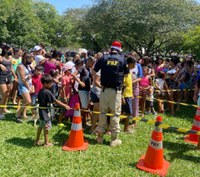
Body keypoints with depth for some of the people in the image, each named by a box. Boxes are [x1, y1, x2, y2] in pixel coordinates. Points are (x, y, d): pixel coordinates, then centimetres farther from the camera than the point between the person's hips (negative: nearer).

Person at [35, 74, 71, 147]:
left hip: (41, 111, 8)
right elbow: (56, 101, -21)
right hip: (45, 112, -8)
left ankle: (37, 141, 30)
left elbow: (39, 101, 11)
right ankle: (46, 143, 17)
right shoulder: (48, 92, -21)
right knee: (46, 127, 5)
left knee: (41, 126, 20)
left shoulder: (40, 91, 4)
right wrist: (65, 106, -19)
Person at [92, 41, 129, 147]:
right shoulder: (122, 59, 2)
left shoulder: (103, 58, 3)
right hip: (116, 90, -1)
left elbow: (93, 72, 4)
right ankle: (114, 138, 8)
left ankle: (100, 136, 17)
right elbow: (126, 74, 10)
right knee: (115, 113, 4)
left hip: (105, 89, 2)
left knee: (102, 112, 11)